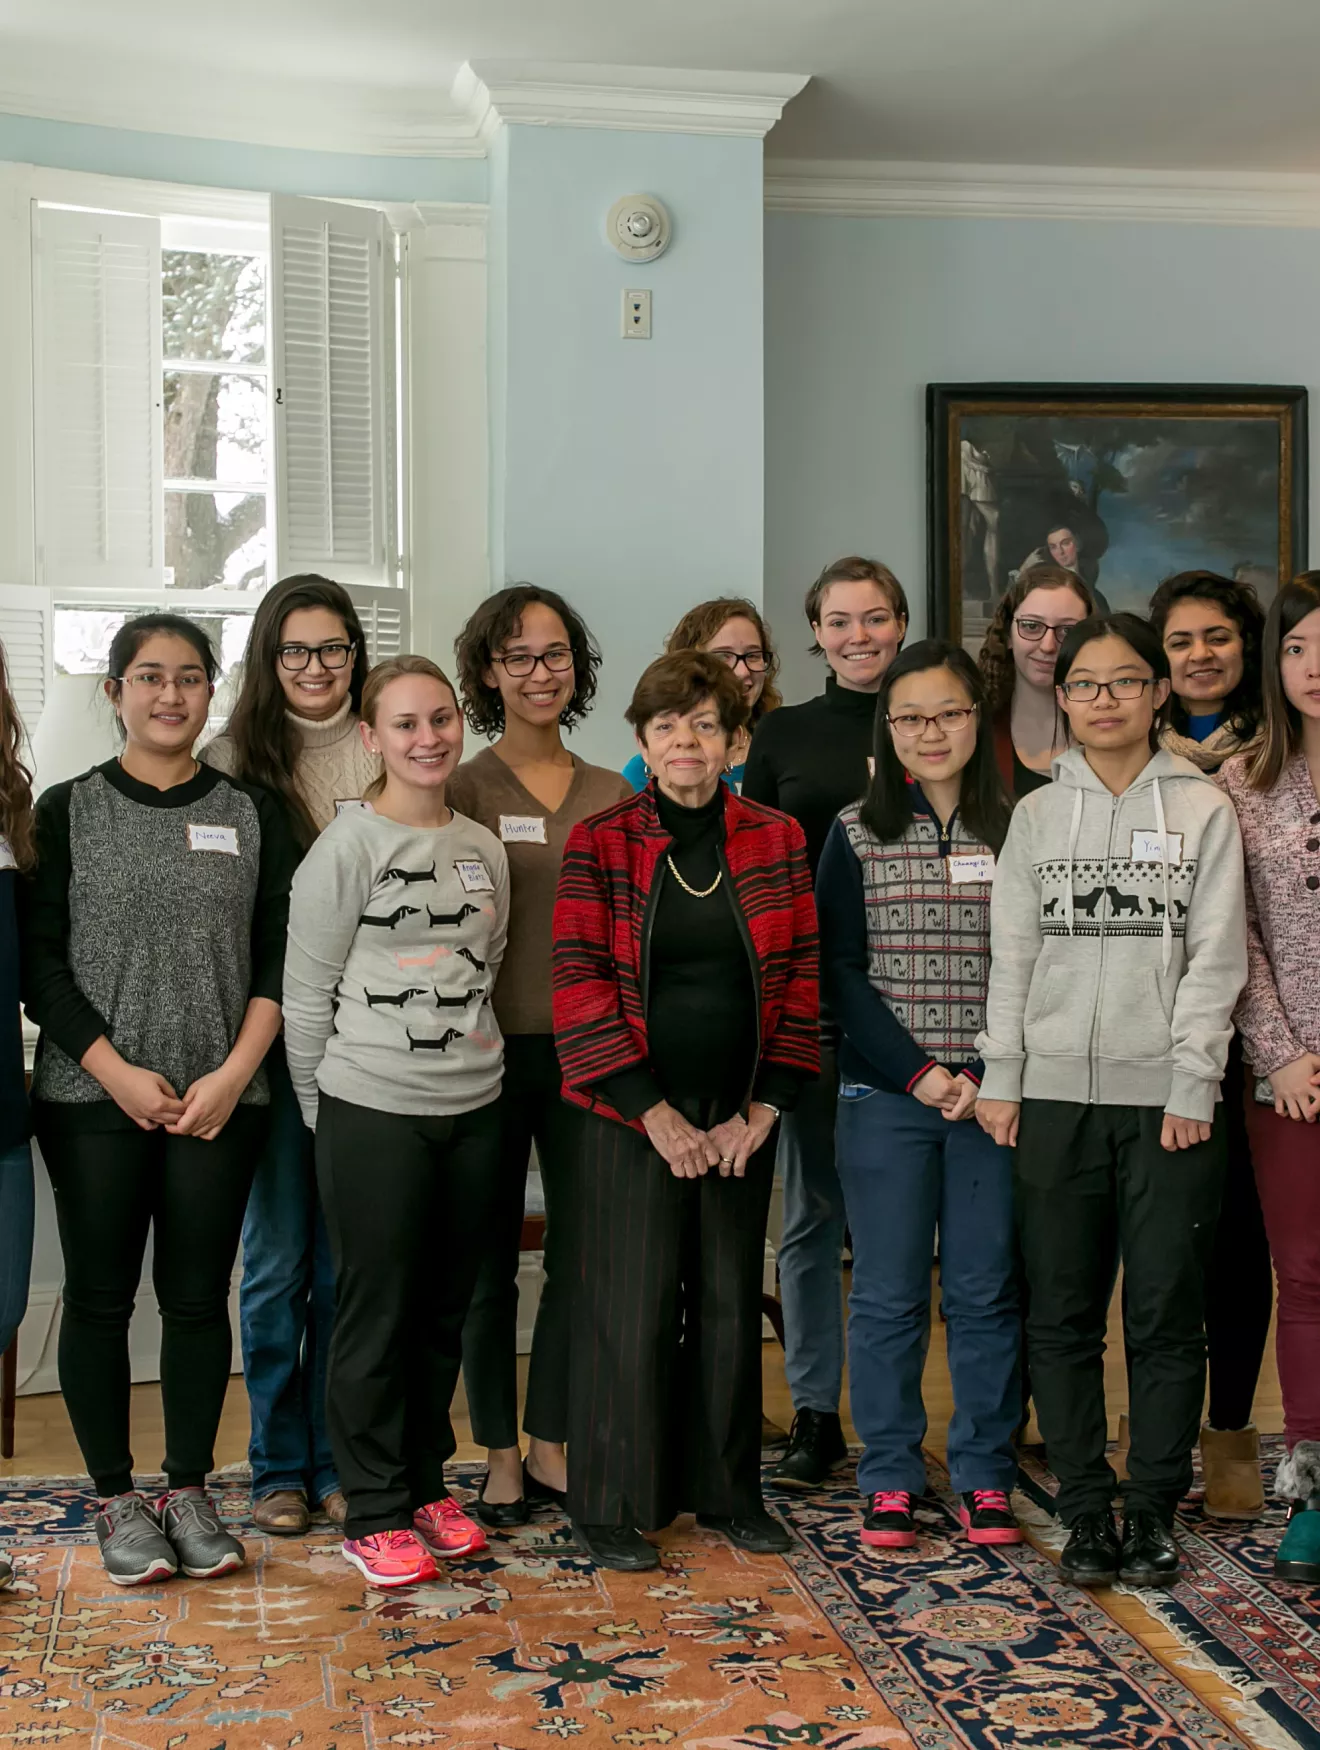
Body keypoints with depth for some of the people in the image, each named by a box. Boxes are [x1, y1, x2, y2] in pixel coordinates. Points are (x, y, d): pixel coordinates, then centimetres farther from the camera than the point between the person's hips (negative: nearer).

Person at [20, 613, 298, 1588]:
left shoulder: (253, 813, 7)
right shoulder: (68, 810, 4)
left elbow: (279, 959, 3)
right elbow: (40, 961, -1)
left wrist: (233, 1074, -9)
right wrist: (117, 1073, -11)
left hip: (220, 1100, 1)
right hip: (92, 1099, -1)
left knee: (199, 1295, 6)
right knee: (101, 1295, 4)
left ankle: (190, 1491, 20)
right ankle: (116, 1498, 17)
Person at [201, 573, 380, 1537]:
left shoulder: (386, 757, 5)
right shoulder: (233, 759, 2)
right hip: (271, 1036, -1)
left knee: (346, 1259, 8)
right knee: (277, 1257, 5)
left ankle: (338, 1460, 20)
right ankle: (278, 1466, 18)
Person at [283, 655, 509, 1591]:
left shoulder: (484, 848, 9)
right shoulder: (346, 849, -8)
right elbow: (306, 996, -6)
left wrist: (470, 1061, 13)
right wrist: (325, 1113, -2)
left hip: (473, 1109, 5)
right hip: (373, 1112, -5)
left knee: (446, 1308, 13)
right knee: (377, 1312, 2)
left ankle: (427, 1481, 27)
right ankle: (375, 1513, 13)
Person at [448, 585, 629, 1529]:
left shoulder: (614, 796, 8)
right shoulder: (464, 791, -3)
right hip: (491, 1051, -3)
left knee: (582, 1254, 8)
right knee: (490, 1262, 6)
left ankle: (552, 1445, 22)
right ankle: (499, 1458, 19)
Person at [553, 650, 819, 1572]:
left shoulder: (777, 840, 5)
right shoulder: (599, 844, -3)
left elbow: (800, 979, 4)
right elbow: (580, 985, -8)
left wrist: (763, 1108, -5)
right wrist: (655, 1113, -13)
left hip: (739, 1117, 3)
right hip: (631, 1114, -3)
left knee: (732, 1298, 11)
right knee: (631, 1303, 0)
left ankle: (728, 1489, 26)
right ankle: (613, 1505, 14)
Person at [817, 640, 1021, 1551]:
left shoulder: (1017, 830, 5)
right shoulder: (857, 833, 4)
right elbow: (840, 970, -1)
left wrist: (985, 1075, -10)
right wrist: (916, 1072, -10)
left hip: (992, 1095, 1)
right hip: (885, 1096, 0)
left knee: (987, 1289, 6)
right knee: (888, 1293, 4)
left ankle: (986, 1476, 18)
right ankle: (890, 1478, 16)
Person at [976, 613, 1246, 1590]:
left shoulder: (1202, 809, 3)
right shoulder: (1036, 815, 10)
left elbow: (1216, 958, -2)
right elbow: (1014, 954, 8)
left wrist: (1192, 1086, -9)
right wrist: (1002, 1078, 1)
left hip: (1167, 1098, -2)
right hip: (1057, 1096, 2)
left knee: (1167, 1315, 3)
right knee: (1062, 1316, 5)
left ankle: (1154, 1512, 15)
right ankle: (1087, 1512, 15)